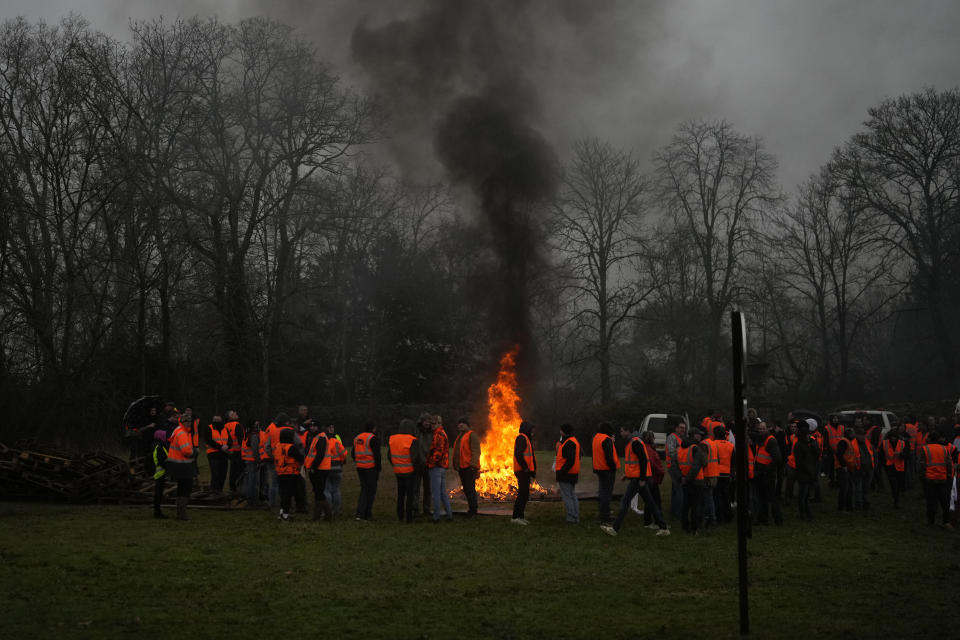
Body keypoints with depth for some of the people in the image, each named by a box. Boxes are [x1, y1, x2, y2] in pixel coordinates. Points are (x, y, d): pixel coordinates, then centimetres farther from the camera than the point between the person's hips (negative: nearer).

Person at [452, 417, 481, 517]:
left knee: (470, 488, -10)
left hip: (469, 467, -9)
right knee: (466, 489, 12)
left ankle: (472, 510, -6)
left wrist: (473, 464, -22)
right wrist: (456, 465, 19)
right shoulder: (460, 436, 22)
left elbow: (476, 451, -15)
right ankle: (472, 509, 19)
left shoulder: (472, 435, -7)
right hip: (462, 467, 9)